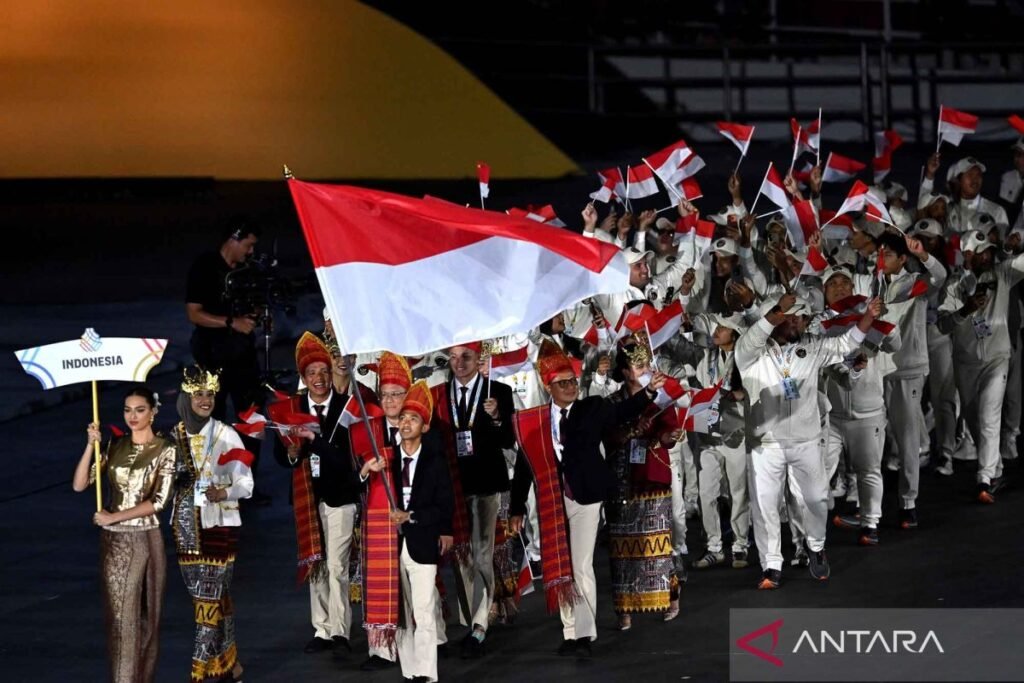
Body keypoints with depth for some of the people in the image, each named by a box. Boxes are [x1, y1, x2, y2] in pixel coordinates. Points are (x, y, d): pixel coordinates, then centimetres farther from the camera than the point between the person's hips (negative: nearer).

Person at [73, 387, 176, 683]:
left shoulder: (165, 449, -4)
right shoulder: (115, 446, 5)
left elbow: (159, 501, -12)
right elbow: (79, 485, -1)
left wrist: (113, 516, -14)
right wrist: (91, 445, -12)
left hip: (145, 539, -2)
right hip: (113, 540, 3)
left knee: (146, 615, 6)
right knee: (120, 616, 2)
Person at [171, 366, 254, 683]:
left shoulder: (226, 434, -6)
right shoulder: (174, 436, 4)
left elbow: (246, 484, -6)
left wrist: (223, 493, -26)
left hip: (219, 523, -4)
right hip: (186, 525, 4)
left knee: (209, 596, -7)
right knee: (215, 595, 11)